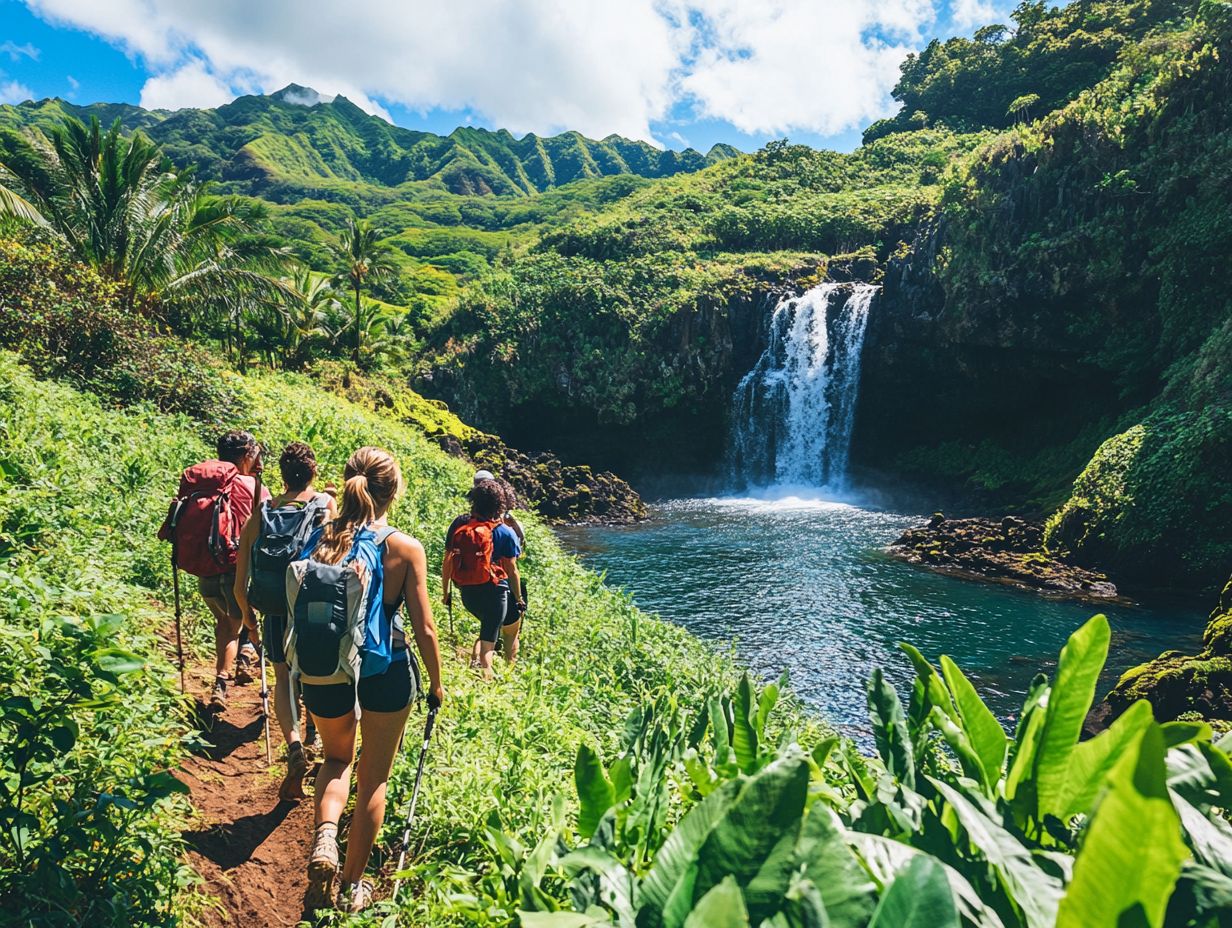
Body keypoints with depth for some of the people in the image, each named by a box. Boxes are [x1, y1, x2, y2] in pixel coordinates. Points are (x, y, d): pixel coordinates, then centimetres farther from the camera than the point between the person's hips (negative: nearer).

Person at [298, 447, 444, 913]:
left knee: (337, 758, 30)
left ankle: (325, 832, 5)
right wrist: (436, 683, 4)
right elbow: (425, 630, -12)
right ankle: (353, 885, 31)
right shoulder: (404, 548, -14)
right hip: (386, 674, -2)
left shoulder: (319, 538, -7)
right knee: (373, 780, 18)